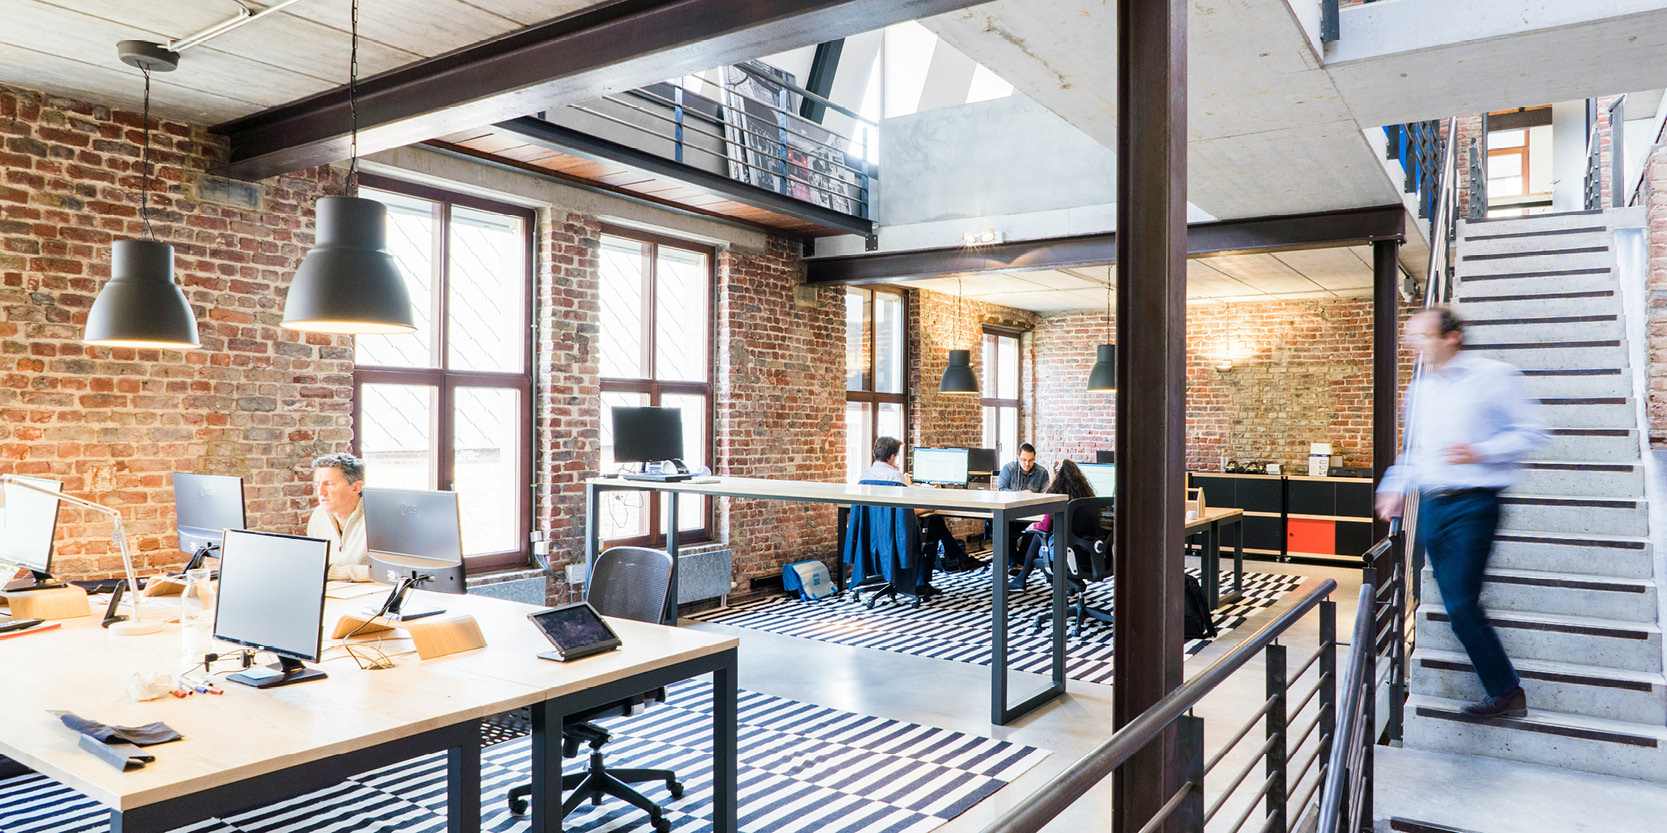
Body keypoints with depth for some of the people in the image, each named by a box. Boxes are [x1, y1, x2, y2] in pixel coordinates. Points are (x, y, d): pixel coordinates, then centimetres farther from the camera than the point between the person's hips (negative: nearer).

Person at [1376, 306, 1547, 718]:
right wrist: (1395, 488, 15)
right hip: (1430, 505, 7)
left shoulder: (1493, 376, -4)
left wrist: (1479, 452, -18)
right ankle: (1506, 692, 19)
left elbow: (1530, 430, -5)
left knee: (1460, 605, -10)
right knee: (1457, 605, 7)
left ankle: (1506, 691, 8)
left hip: (1472, 503, -7)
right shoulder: (1419, 389, 15)